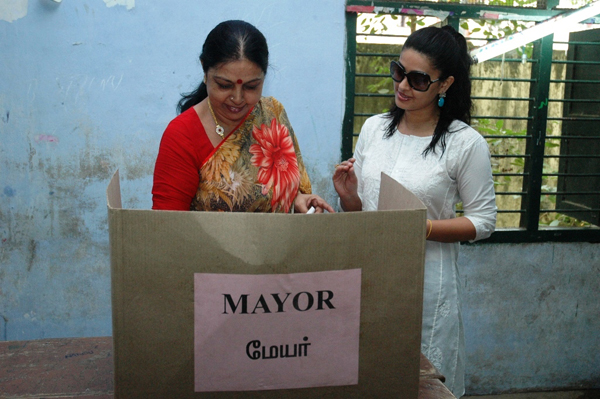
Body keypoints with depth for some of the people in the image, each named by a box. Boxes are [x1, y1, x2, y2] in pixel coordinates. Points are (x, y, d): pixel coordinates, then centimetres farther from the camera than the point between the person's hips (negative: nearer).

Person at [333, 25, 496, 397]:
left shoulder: (466, 143, -9)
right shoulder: (373, 128, 4)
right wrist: (348, 196, -11)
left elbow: (483, 221, -5)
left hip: (426, 280, -4)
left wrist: (422, 228, -18)